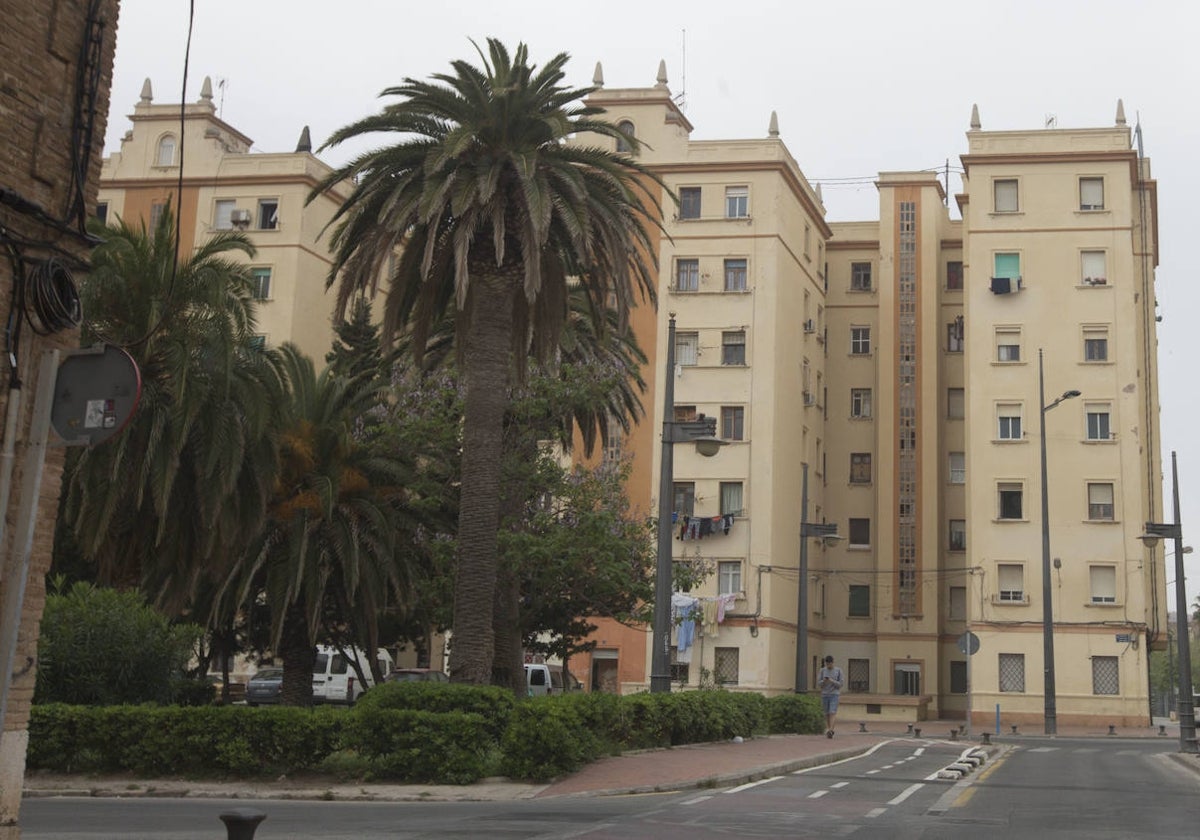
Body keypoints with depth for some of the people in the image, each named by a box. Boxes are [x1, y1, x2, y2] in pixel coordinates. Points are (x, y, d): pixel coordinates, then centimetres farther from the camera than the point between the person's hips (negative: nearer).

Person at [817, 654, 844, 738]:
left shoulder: (838, 671, -1)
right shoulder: (822, 670, 4)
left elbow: (841, 684, -4)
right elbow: (818, 683, 3)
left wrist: (832, 681, -20)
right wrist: (823, 681, -19)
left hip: (835, 695, -3)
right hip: (825, 695, 3)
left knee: (832, 713, -15)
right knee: (827, 714, 6)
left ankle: (830, 730, -23)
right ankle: (828, 730, 17)